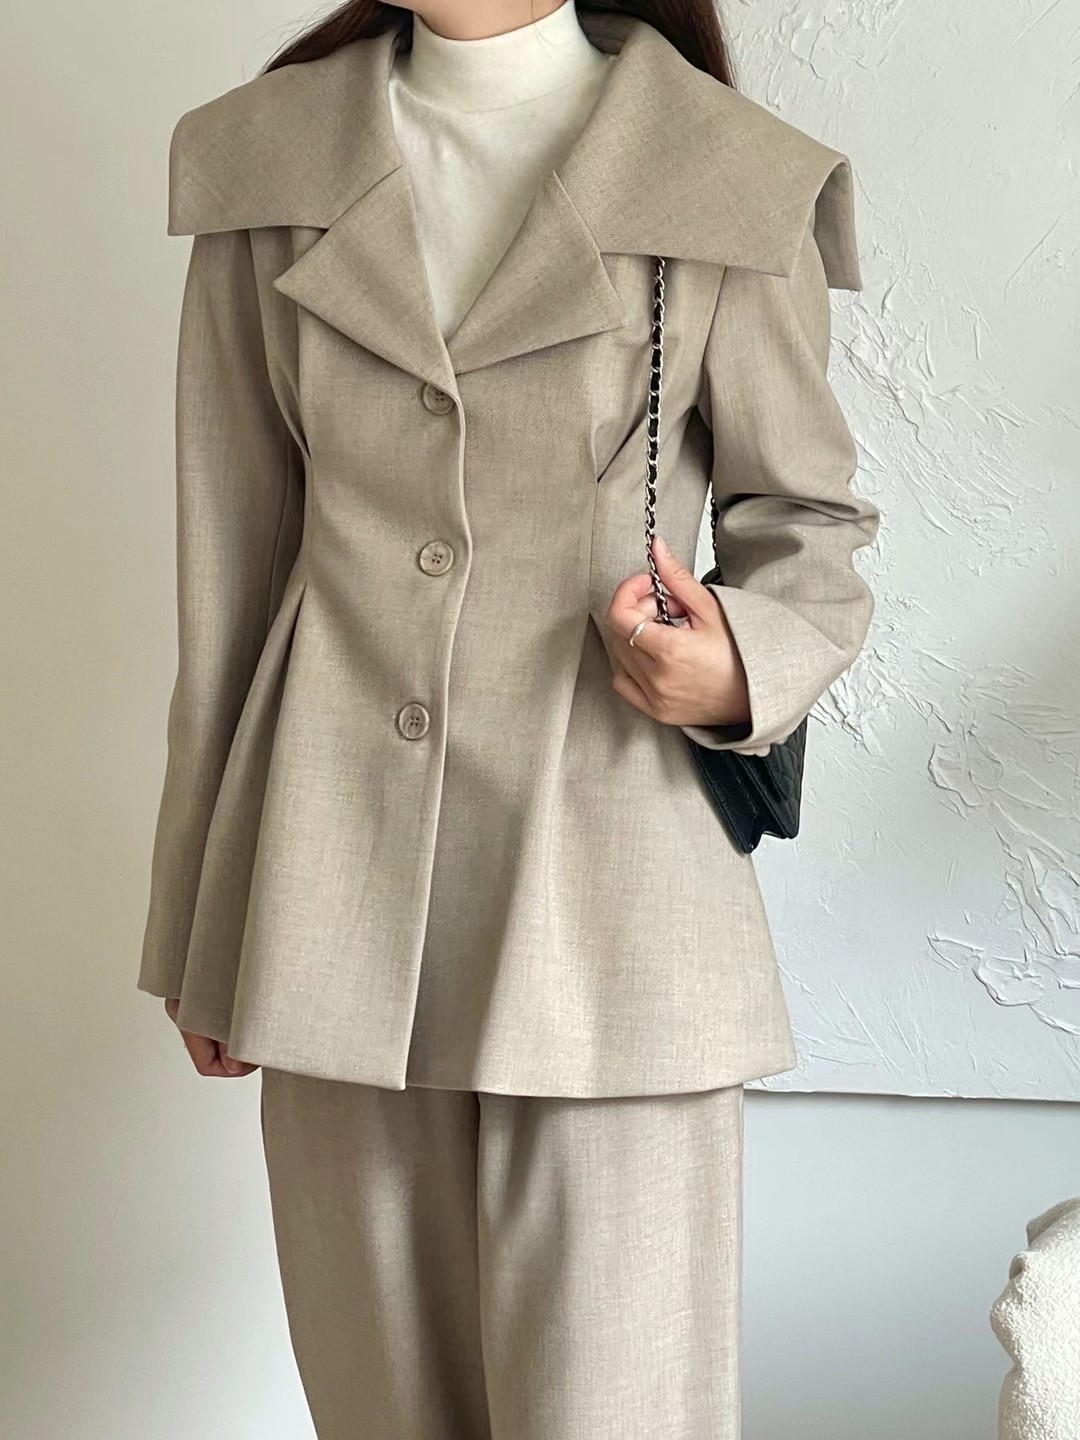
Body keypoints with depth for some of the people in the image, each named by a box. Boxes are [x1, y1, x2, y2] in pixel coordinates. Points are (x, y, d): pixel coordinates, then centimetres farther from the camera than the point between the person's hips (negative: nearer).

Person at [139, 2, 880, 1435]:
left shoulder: (733, 178, -5)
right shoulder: (262, 161, 4)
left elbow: (808, 517, 7)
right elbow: (234, 559, 7)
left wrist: (743, 667, -17)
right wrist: (203, 925, 10)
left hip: (605, 866, -3)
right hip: (340, 878, 3)